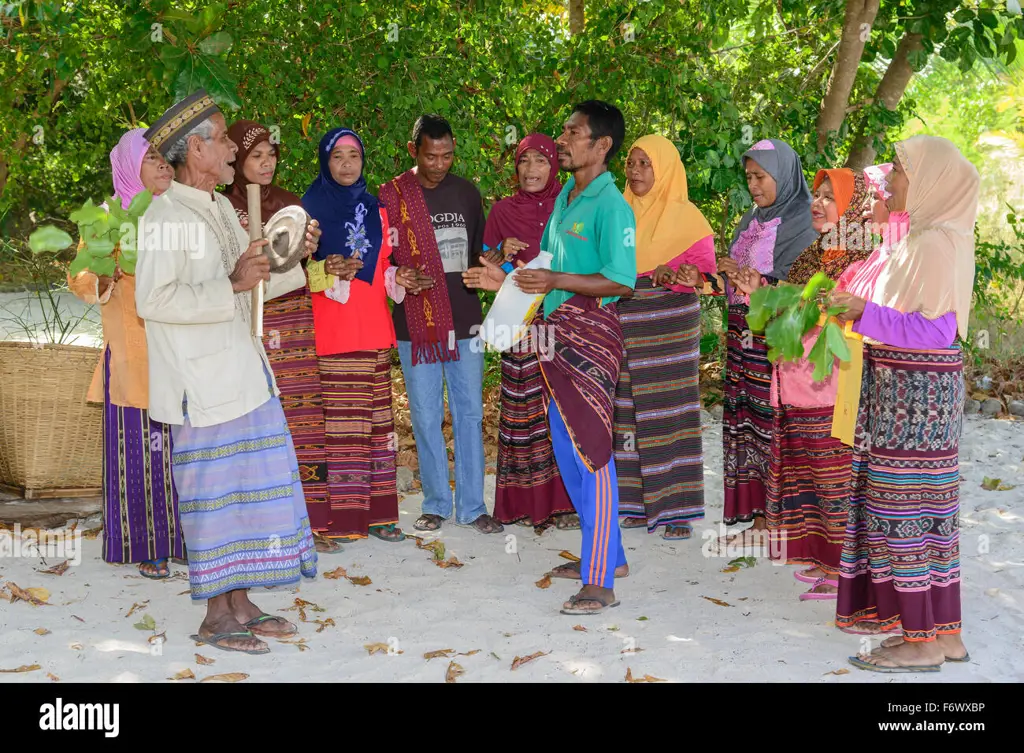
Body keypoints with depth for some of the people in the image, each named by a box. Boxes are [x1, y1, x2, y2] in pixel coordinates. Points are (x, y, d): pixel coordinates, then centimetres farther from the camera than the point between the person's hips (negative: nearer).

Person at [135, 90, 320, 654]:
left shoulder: (220, 209, 15)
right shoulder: (165, 216, -13)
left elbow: (255, 283, 22)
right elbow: (152, 300, -23)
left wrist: (294, 258, 5)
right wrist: (231, 285, -26)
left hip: (243, 374, 9)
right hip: (203, 381, -9)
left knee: (245, 486, 12)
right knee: (214, 491, -2)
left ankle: (239, 603, 22)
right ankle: (216, 615, 8)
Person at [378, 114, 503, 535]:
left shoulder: (467, 193, 9)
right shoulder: (393, 195, 0)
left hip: (464, 321, 2)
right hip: (416, 324, -2)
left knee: (470, 413, 4)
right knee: (426, 417, 4)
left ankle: (472, 506, 12)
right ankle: (436, 504, 16)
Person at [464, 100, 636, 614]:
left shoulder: (610, 205, -13)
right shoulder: (565, 197, 15)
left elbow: (620, 282, -20)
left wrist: (555, 281, -25)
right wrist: (507, 281, 11)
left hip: (590, 332, -10)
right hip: (557, 332, 10)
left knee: (591, 451, -8)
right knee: (566, 448, 15)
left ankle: (601, 582, -3)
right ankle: (606, 554, 29)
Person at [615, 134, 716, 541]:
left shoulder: (685, 216, -2)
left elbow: (707, 270, -7)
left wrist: (673, 273, -25)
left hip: (669, 325, -5)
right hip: (625, 324, 5)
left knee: (669, 413, -6)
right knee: (630, 412, 4)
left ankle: (677, 510, -1)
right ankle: (640, 504, 12)